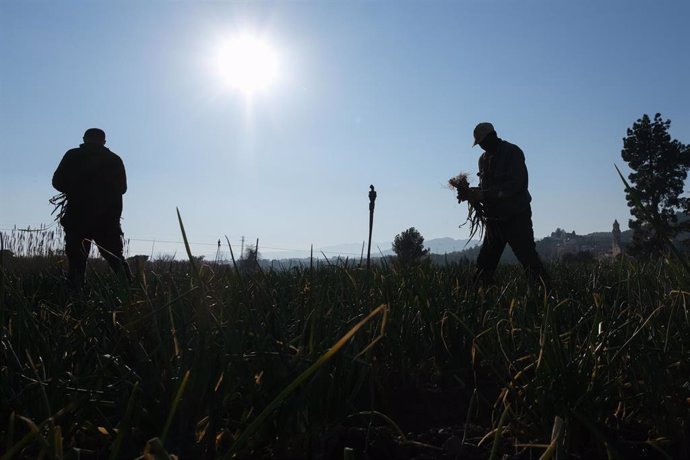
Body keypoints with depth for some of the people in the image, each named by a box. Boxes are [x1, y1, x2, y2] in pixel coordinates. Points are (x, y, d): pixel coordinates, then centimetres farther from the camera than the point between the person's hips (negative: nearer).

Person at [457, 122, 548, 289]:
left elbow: (516, 185, -21)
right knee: (485, 263, 9)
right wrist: (470, 193, -7)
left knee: (529, 260, -9)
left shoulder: (512, 153, -10)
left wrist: (481, 194, -24)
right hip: (494, 218, 7)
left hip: (516, 217, -7)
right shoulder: (484, 159, 12)